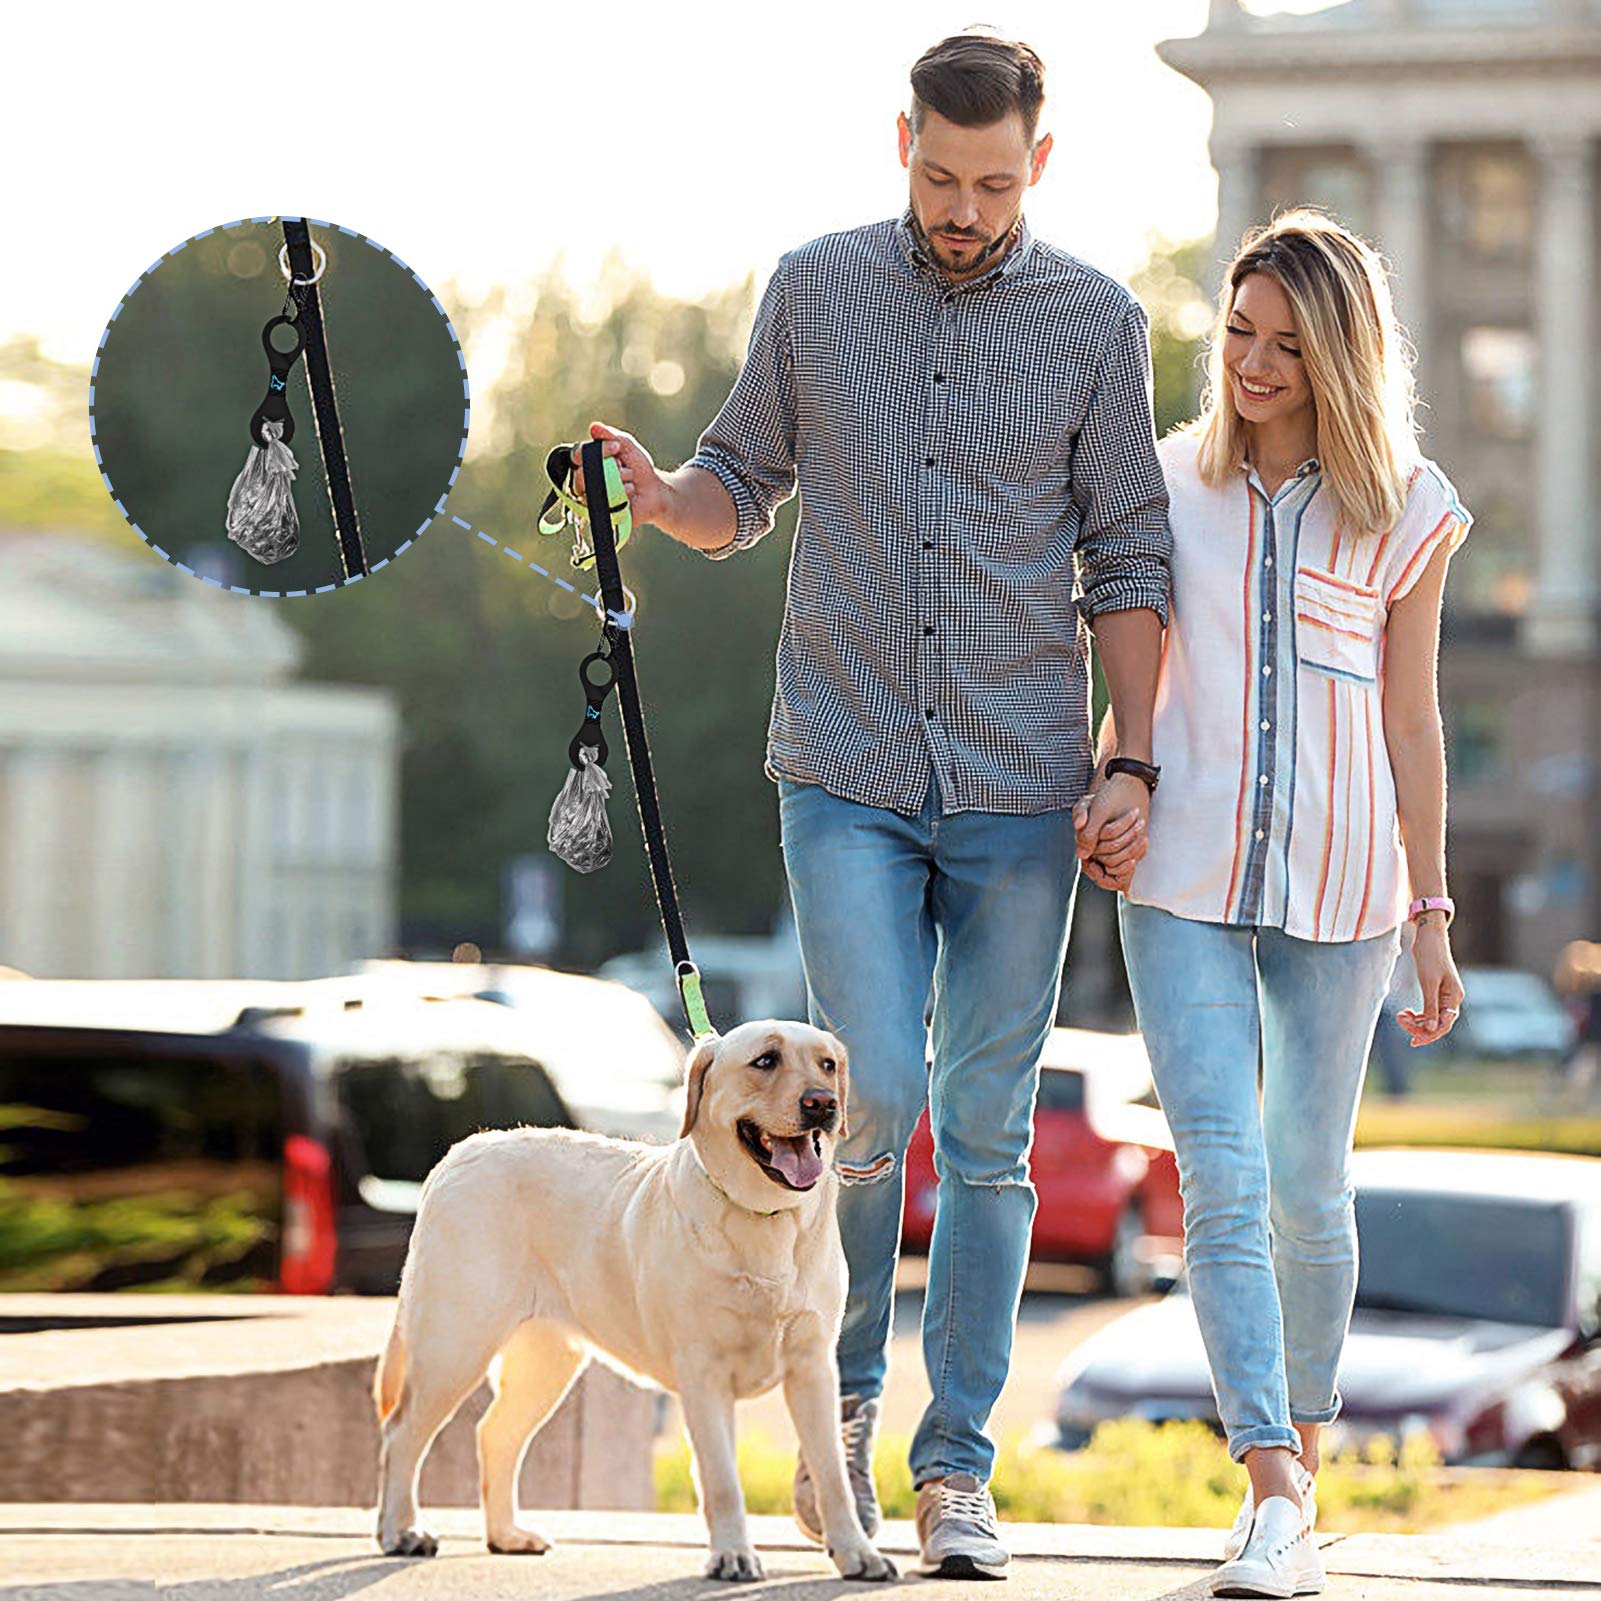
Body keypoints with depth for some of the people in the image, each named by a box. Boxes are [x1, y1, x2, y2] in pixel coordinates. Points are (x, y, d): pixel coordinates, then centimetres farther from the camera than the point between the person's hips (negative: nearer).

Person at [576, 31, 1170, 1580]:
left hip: (1022, 788, 0)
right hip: (847, 771, 0)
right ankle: (844, 1390, 12)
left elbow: (1126, 564, 6)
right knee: (872, 1092, -11)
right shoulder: (813, 290, 4)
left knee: (987, 1128, 3)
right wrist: (654, 494, -11)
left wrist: (1135, 764, -2)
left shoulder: (1096, 321, 3)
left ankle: (956, 1461, 12)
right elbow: (742, 491, 12)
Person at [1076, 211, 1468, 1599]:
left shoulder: (1405, 512, 2)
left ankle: (1304, 1452, 27)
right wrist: (1107, 799, -2)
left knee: (1309, 1192, 8)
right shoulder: (1168, 484, 5)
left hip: (1336, 886, 0)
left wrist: (1432, 914, 6)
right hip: (1184, 877, 0)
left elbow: (1411, 722, 6)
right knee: (1221, 1180, -12)